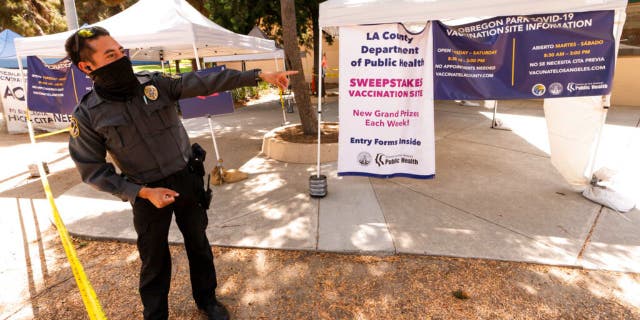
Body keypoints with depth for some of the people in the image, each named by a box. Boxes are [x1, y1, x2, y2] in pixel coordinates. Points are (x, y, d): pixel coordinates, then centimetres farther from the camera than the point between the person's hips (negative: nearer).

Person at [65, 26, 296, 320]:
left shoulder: (156, 84, -7)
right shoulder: (88, 116, -11)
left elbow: (206, 82, -14)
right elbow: (94, 171, -6)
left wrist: (260, 74, -20)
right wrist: (143, 192, -17)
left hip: (187, 180, 2)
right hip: (149, 193, -2)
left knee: (198, 243, 17)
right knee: (154, 260, 14)